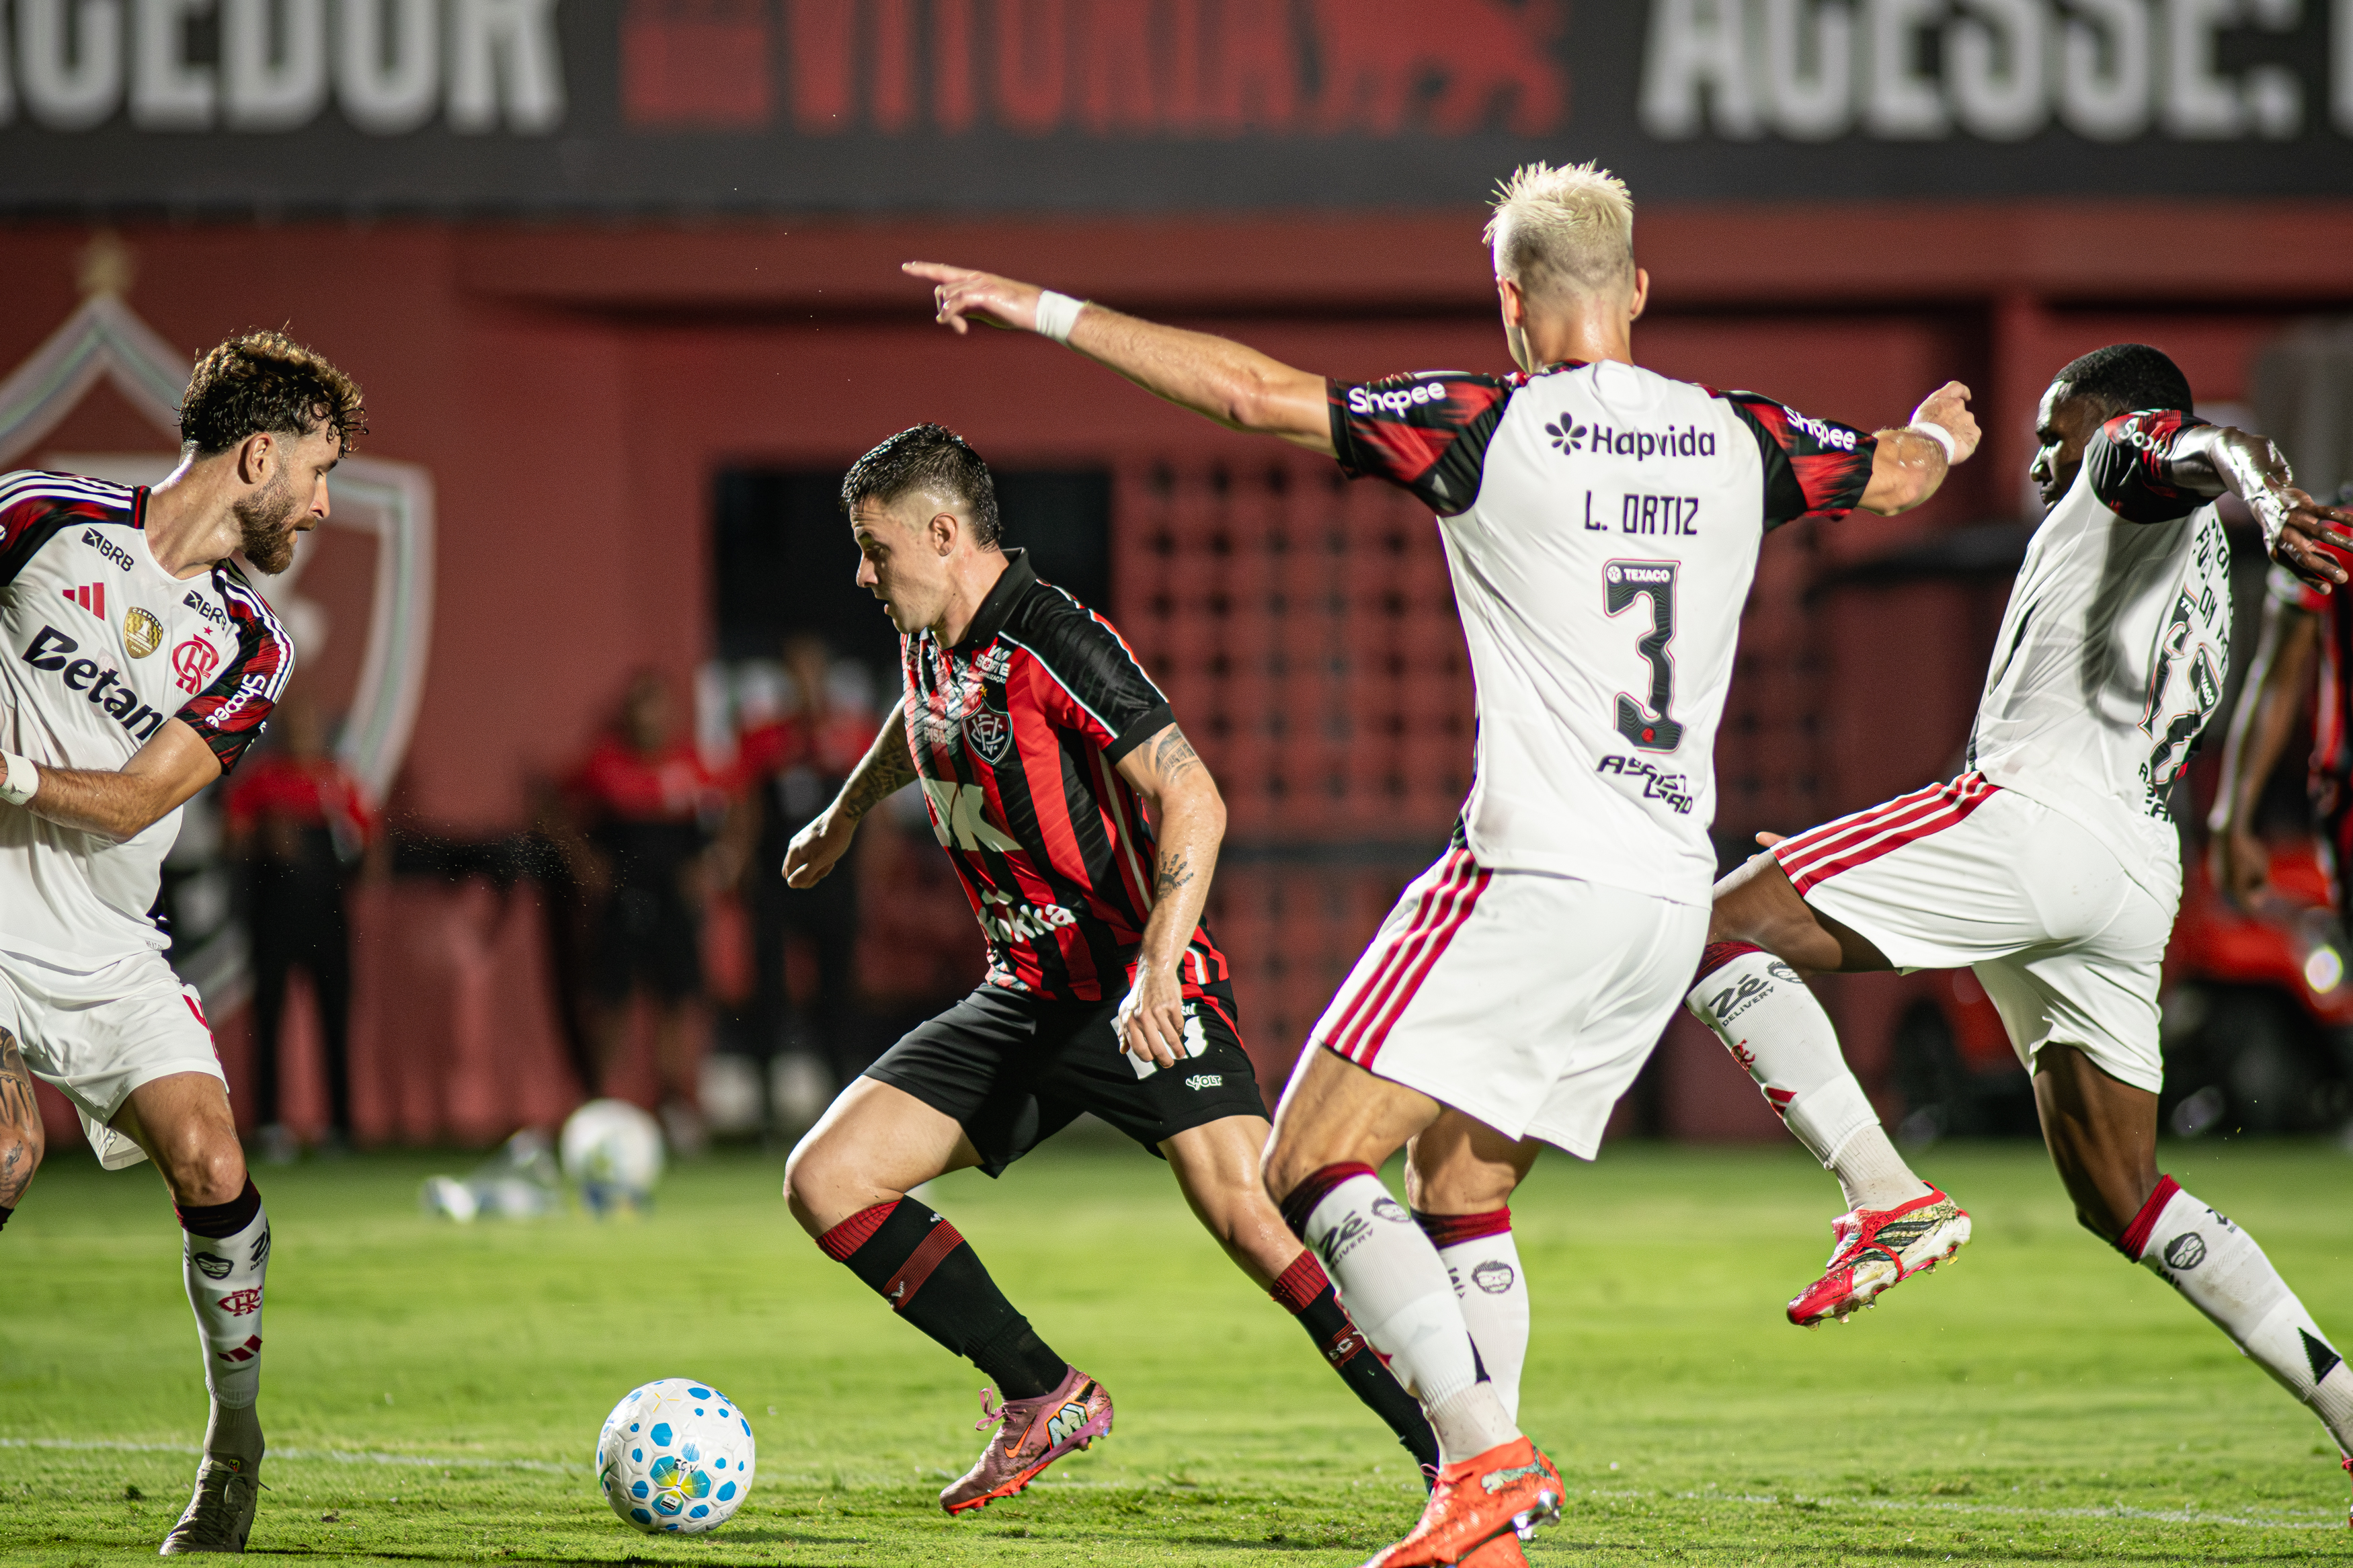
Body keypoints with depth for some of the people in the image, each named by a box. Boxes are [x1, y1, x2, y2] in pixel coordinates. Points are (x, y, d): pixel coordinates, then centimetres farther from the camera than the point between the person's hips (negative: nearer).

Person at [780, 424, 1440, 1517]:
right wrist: (844, 815, 51)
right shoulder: (930, 646, 9)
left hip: (1146, 997, -8)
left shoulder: (1055, 645, -17)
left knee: (1254, 1220, -25)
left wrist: (1154, 968, -35)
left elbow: (1193, 802, -24)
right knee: (824, 1182, -3)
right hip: (1024, 1002, 8)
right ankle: (1045, 1398, 7)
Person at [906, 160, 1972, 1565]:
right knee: (1462, 1182, 18)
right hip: (1676, 896, 7)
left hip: (1537, 875, -7)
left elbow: (1259, 394, -6)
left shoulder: (1491, 429, -5)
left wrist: (1043, 311, 2)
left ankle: (1486, 1453, -21)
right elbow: (1899, 474, 30)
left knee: (1316, 1165, -5)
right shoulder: (1740, 443, 10)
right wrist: (1942, 430, 55)